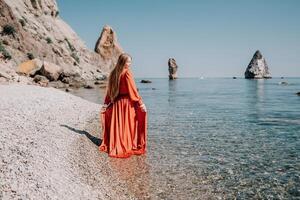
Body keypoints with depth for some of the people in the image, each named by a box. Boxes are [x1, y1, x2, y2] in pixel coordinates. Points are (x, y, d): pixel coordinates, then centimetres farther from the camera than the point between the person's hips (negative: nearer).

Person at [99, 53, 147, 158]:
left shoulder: (113, 73, 7)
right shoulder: (127, 73, -12)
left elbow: (109, 90, 11)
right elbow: (133, 90, -15)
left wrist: (106, 103, 15)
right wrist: (140, 103, -12)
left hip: (116, 103, 6)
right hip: (127, 102, -6)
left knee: (117, 125, 13)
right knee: (128, 125, 3)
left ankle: (115, 146, 22)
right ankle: (127, 147, 8)